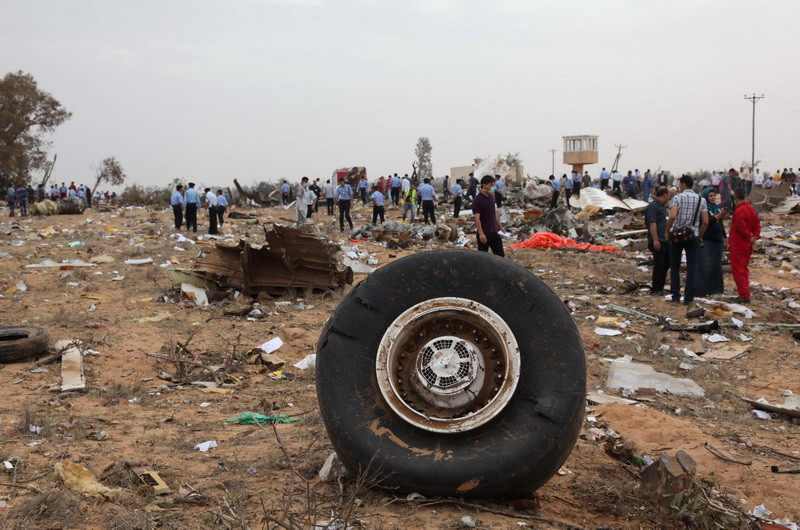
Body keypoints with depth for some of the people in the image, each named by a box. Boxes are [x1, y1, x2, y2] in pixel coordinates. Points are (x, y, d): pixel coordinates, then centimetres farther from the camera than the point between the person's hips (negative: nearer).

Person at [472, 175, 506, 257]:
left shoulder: (492, 198, 11)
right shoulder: (477, 200, -13)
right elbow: (477, 218, -18)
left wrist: (500, 227, 18)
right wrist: (481, 233, -24)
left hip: (494, 232, 7)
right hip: (484, 233, -7)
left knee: (500, 254, 6)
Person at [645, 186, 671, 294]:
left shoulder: (663, 206, 21)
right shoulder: (652, 206, -11)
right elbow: (652, 224, -19)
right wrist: (655, 240, -25)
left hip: (666, 241, 10)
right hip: (658, 242, -10)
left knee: (666, 264, 12)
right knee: (659, 265, -6)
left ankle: (660, 288, 20)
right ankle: (655, 289, 1)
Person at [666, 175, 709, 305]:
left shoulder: (678, 198, -7)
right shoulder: (701, 200, 4)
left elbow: (672, 216, -20)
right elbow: (705, 221, -1)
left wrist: (667, 231, -7)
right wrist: (700, 236, 12)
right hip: (693, 236, 2)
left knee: (675, 267, 10)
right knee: (692, 268, 5)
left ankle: (675, 296, 10)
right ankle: (689, 298, 3)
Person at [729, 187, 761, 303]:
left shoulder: (738, 211, -22)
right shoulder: (751, 208, 7)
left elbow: (742, 228, -24)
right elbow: (757, 223, 8)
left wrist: (749, 238, -8)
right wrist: (755, 236, -2)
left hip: (738, 245, -9)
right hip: (747, 245, 9)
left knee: (737, 270, -2)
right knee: (744, 268, 18)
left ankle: (744, 296, -4)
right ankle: (745, 293, 23)